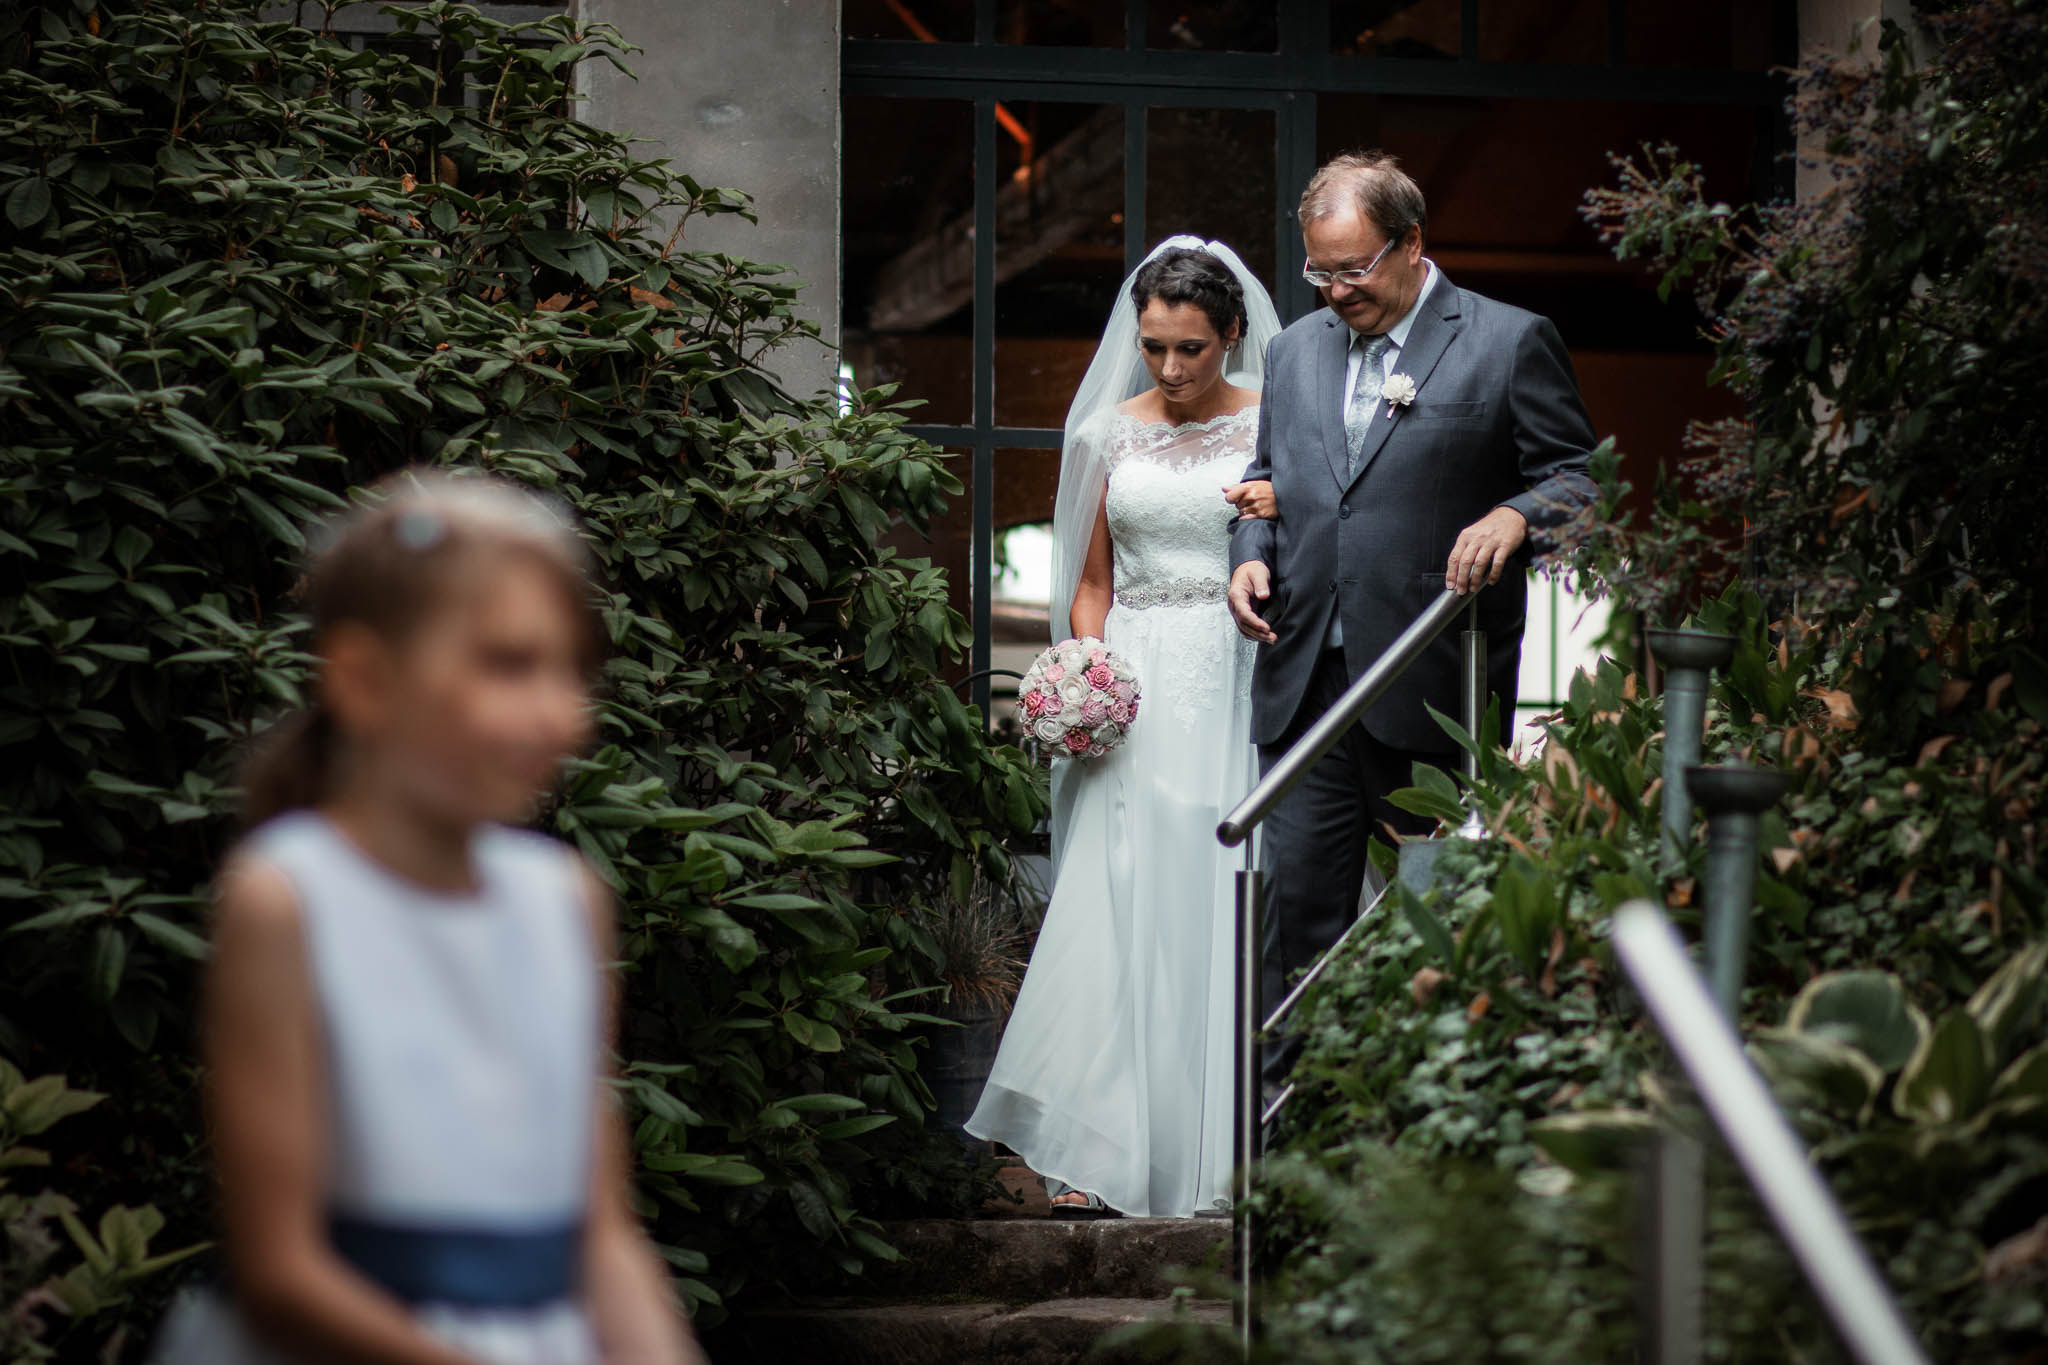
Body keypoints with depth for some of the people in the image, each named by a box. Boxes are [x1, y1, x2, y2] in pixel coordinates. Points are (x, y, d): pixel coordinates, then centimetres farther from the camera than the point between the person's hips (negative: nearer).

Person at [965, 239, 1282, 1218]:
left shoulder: (1271, 424, 5)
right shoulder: (1109, 432, 13)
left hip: (1235, 683, -2)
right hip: (1133, 687, 2)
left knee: (1221, 905, -6)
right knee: (1115, 905, -9)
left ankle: (1226, 1145, 2)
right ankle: (1100, 1150, -11)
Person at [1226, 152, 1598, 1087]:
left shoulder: (1510, 344, 0)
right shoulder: (1296, 350, 17)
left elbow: (1581, 479, -1)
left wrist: (1515, 515, -21)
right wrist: (1249, 554, 6)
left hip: (1434, 689, -4)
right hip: (1305, 680, 5)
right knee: (1296, 896, 2)